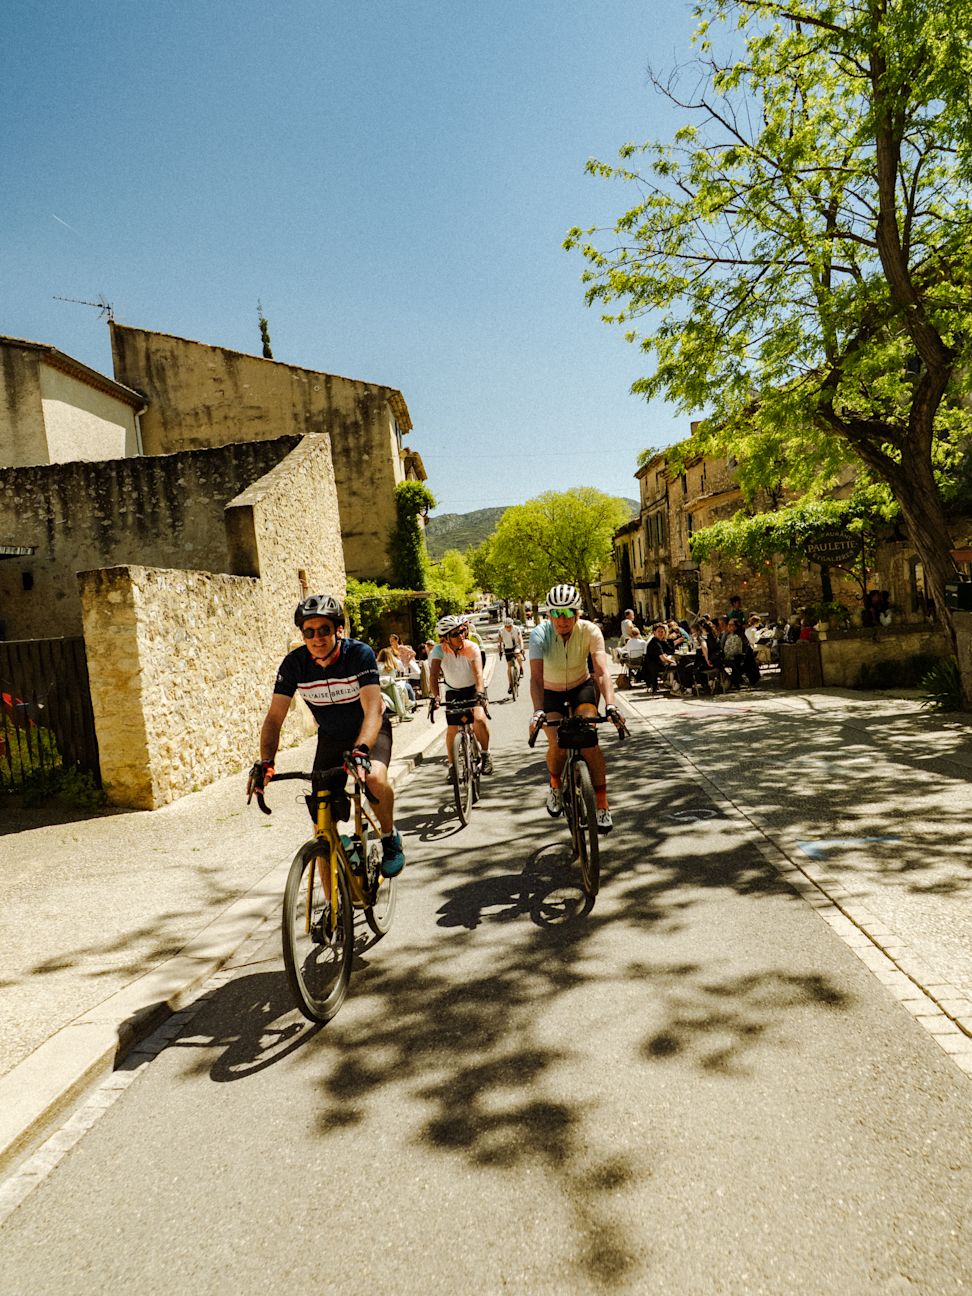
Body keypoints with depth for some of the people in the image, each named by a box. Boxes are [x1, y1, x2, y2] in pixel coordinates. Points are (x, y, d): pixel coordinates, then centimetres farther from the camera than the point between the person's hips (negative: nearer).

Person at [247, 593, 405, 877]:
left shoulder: (360, 654, -27)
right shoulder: (294, 663, -18)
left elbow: (373, 709, -37)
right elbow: (274, 716, -18)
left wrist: (359, 751, -53)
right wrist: (265, 762, -33)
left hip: (369, 731, -3)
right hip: (330, 737, 3)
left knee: (374, 777, -34)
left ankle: (390, 837, -4)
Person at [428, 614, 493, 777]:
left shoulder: (472, 648, -24)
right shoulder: (439, 650, -21)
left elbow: (478, 672, -37)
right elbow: (434, 674, -32)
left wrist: (480, 692, -54)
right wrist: (435, 697, -48)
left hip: (473, 689, -2)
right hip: (453, 692, 2)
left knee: (479, 718, -26)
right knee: (452, 729, -2)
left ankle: (485, 754, -4)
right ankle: (452, 765, 19)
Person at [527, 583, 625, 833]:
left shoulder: (590, 631, -24)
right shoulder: (540, 634, -26)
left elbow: (602, 671, -33)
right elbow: (536, 677, -36)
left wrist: (610, 705, -49)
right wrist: (538, 712, -50)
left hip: (582, 686, 0)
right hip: (551, 692, 0)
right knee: (557, 744, -19)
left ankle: (602, 805, -9)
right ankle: (555, 786, 15)